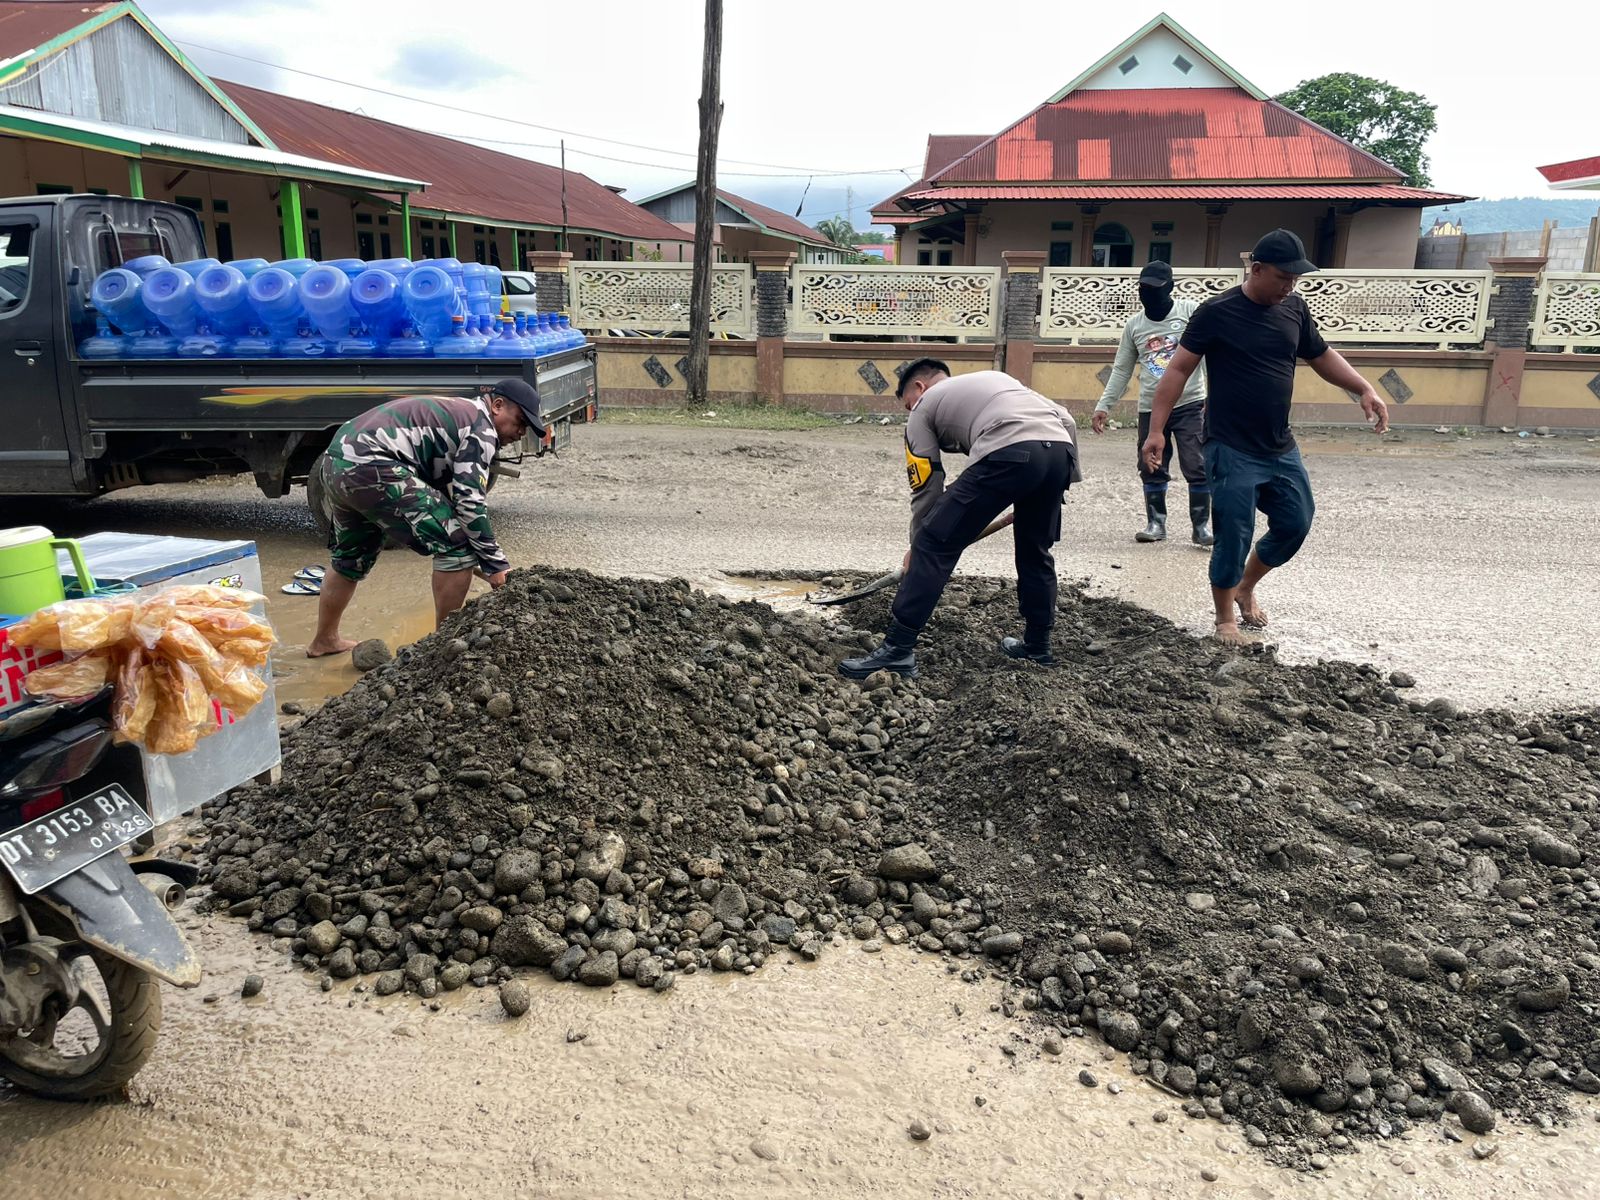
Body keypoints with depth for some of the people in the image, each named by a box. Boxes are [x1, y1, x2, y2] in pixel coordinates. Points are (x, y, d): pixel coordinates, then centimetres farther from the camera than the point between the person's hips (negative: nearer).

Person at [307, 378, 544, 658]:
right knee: (457, 541, -6)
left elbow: (446, 492, 28)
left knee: (350, 559, 28)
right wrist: (495, 565, -7)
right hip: (372, 467, -11)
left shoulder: (455, 412, 26)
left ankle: (324, 640, 46)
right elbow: (469, 502, -12)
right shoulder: (481, 428, -4)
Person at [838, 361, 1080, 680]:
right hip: (1062, 450, 6)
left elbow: (927, 488, 20)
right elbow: (1065, 420, 28)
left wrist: (917, 548, 32)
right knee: (1034, 551, 28)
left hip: (1008, 454, -6)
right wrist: (1063, 477, 32)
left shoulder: (924, 407, 23)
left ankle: (897, 650, -2)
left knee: (934, 546, 1)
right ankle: (1037, 646, 36)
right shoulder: (994, 378, 38)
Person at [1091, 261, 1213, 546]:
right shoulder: (1133, 324, 8)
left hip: (1190, 405, -3)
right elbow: (1121, 370, 12)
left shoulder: (1191, 312, -3)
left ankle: (1201, 526, 7)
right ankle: (1156, 523, 22)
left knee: (1197, 468, -4)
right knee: (1151, 470, 7)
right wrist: (1104, 406, 6)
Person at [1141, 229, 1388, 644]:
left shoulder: (1294, 309, 6)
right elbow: (1178, 370, -11)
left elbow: (1323, 357, 18)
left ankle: (1246, 587, 34)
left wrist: (1363, 389, 3)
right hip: (1232, 451, -6)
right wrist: (1157, 430, -17)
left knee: (1295, 524, 11)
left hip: (1281, 448, 6)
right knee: (1234, 537, -1)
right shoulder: (1217, 312, -11)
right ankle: (1225, 618, 19)